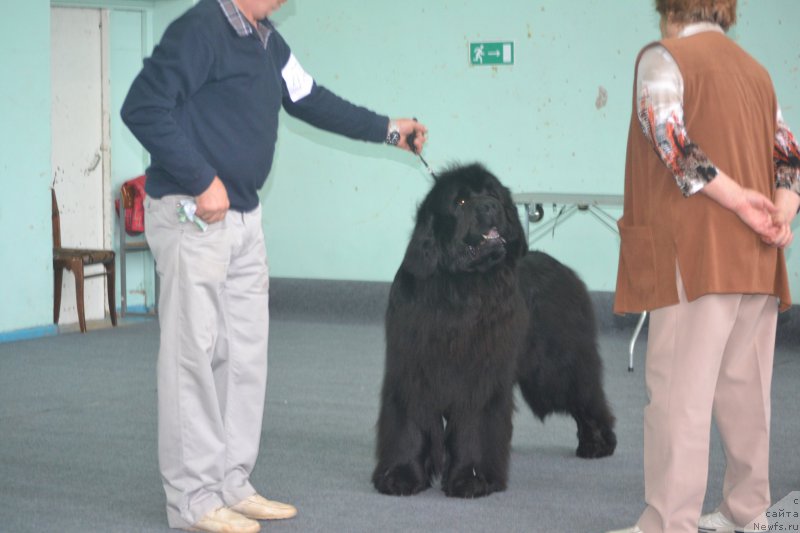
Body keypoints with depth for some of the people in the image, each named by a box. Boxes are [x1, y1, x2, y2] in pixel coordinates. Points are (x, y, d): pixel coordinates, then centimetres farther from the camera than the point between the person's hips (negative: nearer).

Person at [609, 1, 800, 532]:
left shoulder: (665, 57, -2)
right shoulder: (754, 69, 19)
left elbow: (672, 140, -18)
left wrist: (739, 201, -15)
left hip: (697, 255, -7)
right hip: (756, 261, 7)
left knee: (680, 390, -6)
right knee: (743, 388, 13)